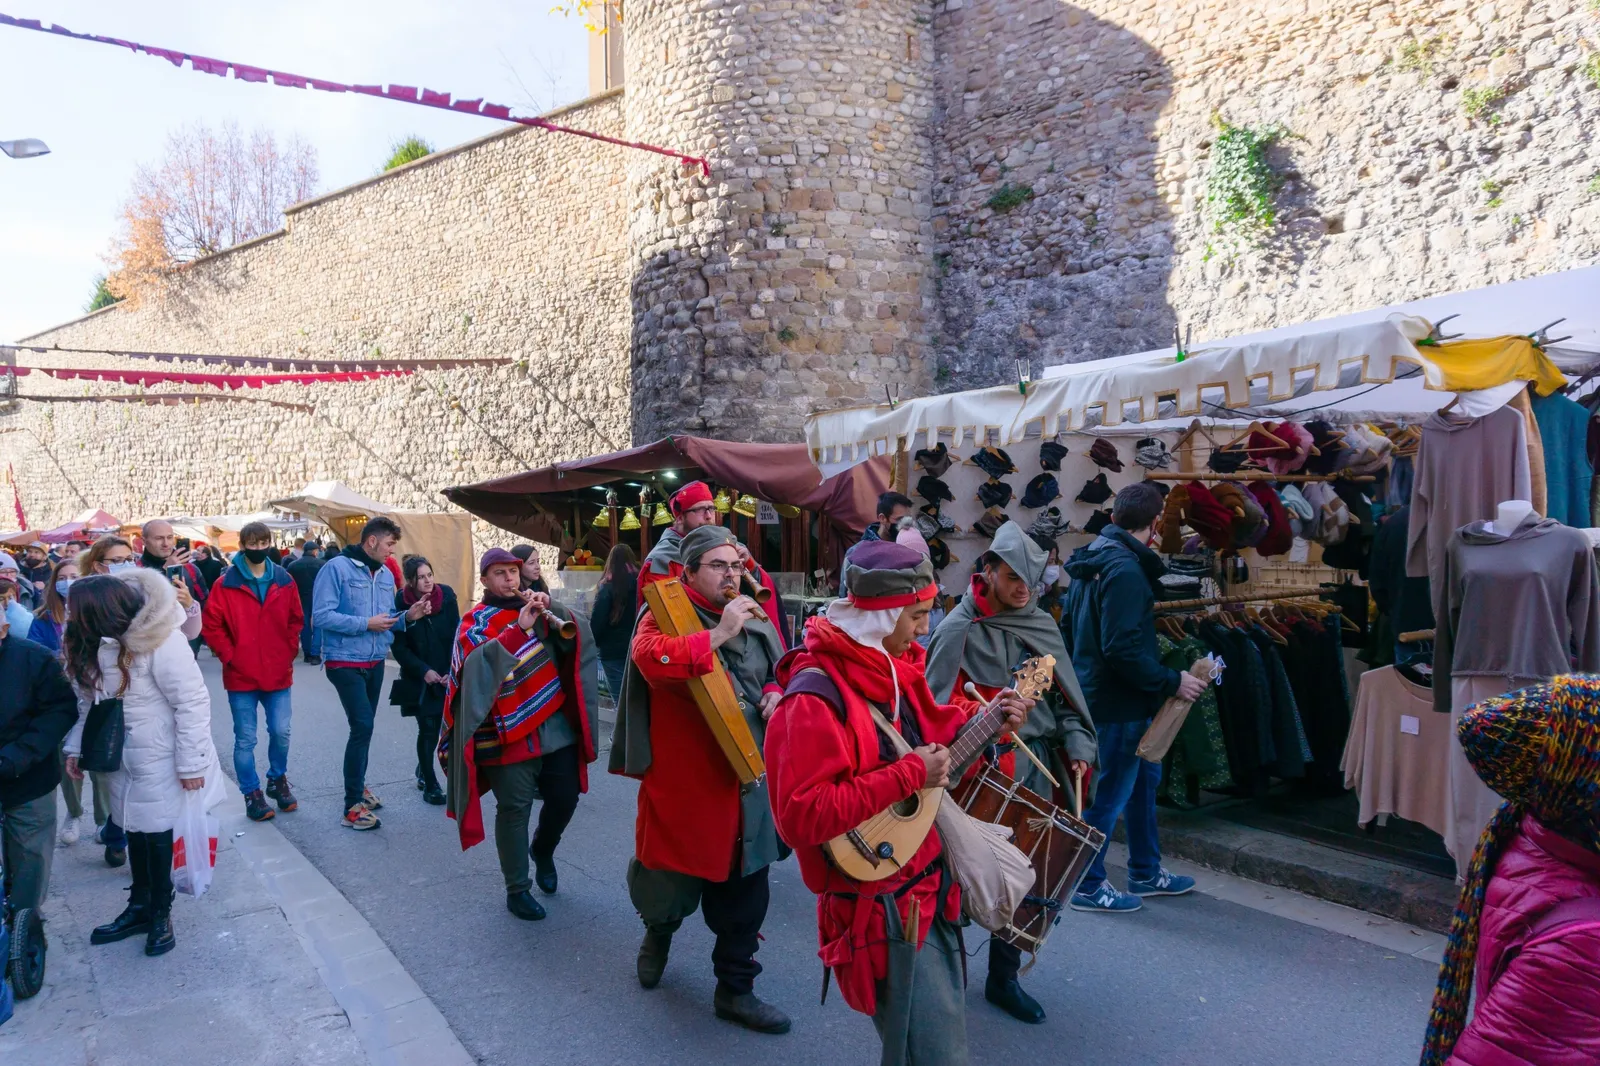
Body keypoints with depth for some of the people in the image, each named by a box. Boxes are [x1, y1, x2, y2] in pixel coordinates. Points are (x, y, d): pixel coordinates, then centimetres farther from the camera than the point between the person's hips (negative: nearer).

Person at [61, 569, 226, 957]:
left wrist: (191, 763, -20)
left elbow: (192, 703, -24)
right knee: (136, 829, 18)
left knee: (156, 832, 6)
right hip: (122, 757, 7)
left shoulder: (160, 643, -29)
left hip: (160, 757, -6)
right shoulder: (93, 642, -6)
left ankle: (160, 912, 26)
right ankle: (140, 906, 35)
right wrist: (76, 746, 6)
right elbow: (87, 700, 9)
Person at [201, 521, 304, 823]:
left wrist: (290, 650, 2)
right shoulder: (226, 584, -6)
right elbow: (211, 625, -5)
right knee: (245, 739, 5)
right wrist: (229, 656, -9)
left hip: (278, 672, 2)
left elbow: (296, 620, 11)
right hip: (241, 675, -2)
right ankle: (252, 794, 17)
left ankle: (277, 780, 30)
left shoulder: (284, 581, 3)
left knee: (281, 732, 7)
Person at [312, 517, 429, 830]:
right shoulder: (337, 567, -14)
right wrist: (365, 623, -21)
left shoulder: (386, 575, 8)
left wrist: (407, 616, -6)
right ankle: (353, 806, -6)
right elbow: (320, 616, -20)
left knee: (363, 726, 17)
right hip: (345, 662, -7)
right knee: (362, 726, -14)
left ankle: (357, 784, 34)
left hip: (375, 662, 8)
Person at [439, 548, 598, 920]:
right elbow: (478, 661, -21)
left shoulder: (535, 609, 11)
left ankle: (542, 849, 38)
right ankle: (517, 889, 13)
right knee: (515, 808, -1)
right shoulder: (475, 621, 0)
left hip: (556, 723, 4)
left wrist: (550, 609, -18)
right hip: (509, 732, -4)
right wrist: (519, 627, -29)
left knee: (565, 797, 9)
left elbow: (576, 635, -2)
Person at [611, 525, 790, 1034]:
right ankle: (658, 930, 49)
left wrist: (775, 693, 3)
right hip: (685, 780, -5)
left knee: (746, 889, 12)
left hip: (748, 779, 5)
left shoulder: (753, 619, 8)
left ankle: (735, 990, 30)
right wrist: (719, 634, -32)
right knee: (675, 883, 13)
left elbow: (779, 670, 24)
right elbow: (653, 660, -34)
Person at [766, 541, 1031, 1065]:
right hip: (883, 907, -9)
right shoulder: (816, 694, -26)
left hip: (931, 884, 9)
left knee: (946, 1020, 24)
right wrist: (907, 775, -28)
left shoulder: (893, 663, 2)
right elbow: (801, 816, -32)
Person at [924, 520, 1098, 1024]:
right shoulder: (960, 629, -8)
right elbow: (937, 707, -10)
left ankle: (1004, 977, 25)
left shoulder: (1041, 625, 8)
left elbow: (1065, 696, 10)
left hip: (1038, 768, 5)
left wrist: (1078, 748, 1)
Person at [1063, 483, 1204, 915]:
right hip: (1118, 703, -10)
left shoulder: (1092, 558, 9)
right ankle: (1087, 885, 15)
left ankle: (1146, 872, 32)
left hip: (1095, 691, 10)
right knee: (1111, 793, 2)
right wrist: (1171, 682, -19)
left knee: (1145, 777, 20)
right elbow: (1123, 648, -28)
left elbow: (1069, 627, 17)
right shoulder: (1126, 569, -22)